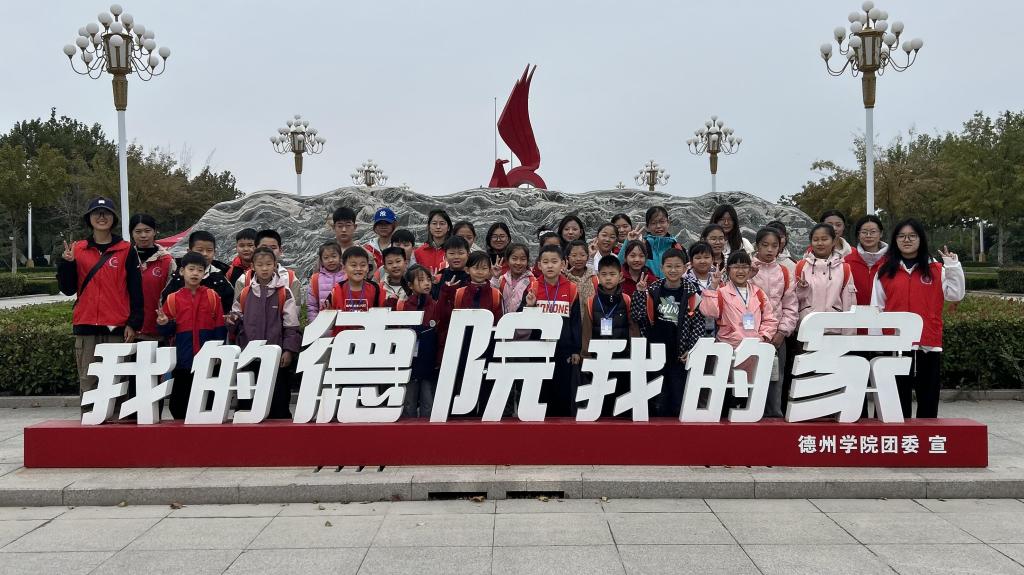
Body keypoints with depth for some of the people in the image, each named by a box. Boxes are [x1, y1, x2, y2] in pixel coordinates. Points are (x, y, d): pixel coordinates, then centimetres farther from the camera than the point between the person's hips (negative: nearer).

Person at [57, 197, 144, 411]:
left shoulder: (126, 250, 5)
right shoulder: (78, 249, 11)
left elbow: (135, 290, 3)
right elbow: (68, 289, 9)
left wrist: (133, 323, -3)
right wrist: (66, 263, -6)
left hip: (117, 327, -2)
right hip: (86, 325, 2)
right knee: (87, 381, 2)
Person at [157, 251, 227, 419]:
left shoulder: (212, 296, 3)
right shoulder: (173, 299, 4)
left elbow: (220, 329, 4)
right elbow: (167, 333, 8)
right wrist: (165, 324, -13)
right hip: (183, 360, 1)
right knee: (178, 403, 5)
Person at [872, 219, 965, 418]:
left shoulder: (936, 270, 10)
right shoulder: (885, 271, 9)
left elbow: (955, 294, 1)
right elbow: (876, 308, 8)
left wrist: (953, 265, -5)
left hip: (929, 344, 0)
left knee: (928, 400, 4)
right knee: (899, 398, 5)